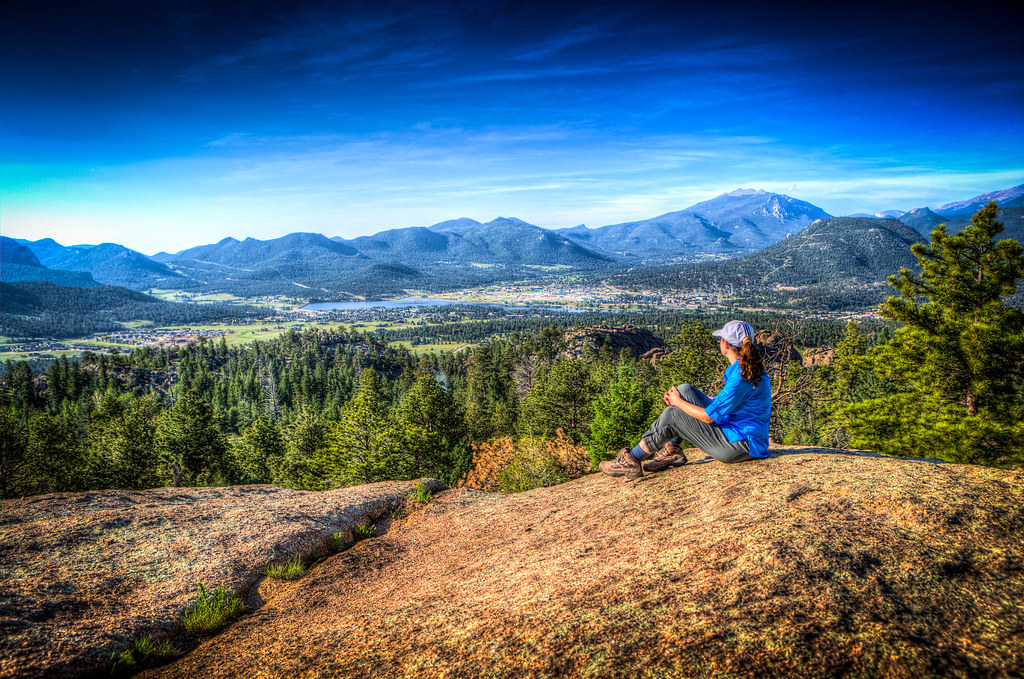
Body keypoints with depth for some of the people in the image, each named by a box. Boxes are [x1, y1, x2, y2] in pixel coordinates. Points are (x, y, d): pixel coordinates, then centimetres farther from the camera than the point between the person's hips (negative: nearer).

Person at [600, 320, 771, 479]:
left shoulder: (742, 378, -25)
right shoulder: (748, 368, 6)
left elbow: (708, 417, -20)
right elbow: (723, 401, 16)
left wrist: (679, 402, -4)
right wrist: (679, 398, 8)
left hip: (742, 445, -9)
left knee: (672, 415, -12)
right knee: (685, 390, 5)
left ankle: (631, 460, 1)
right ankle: (672, 451, 9)